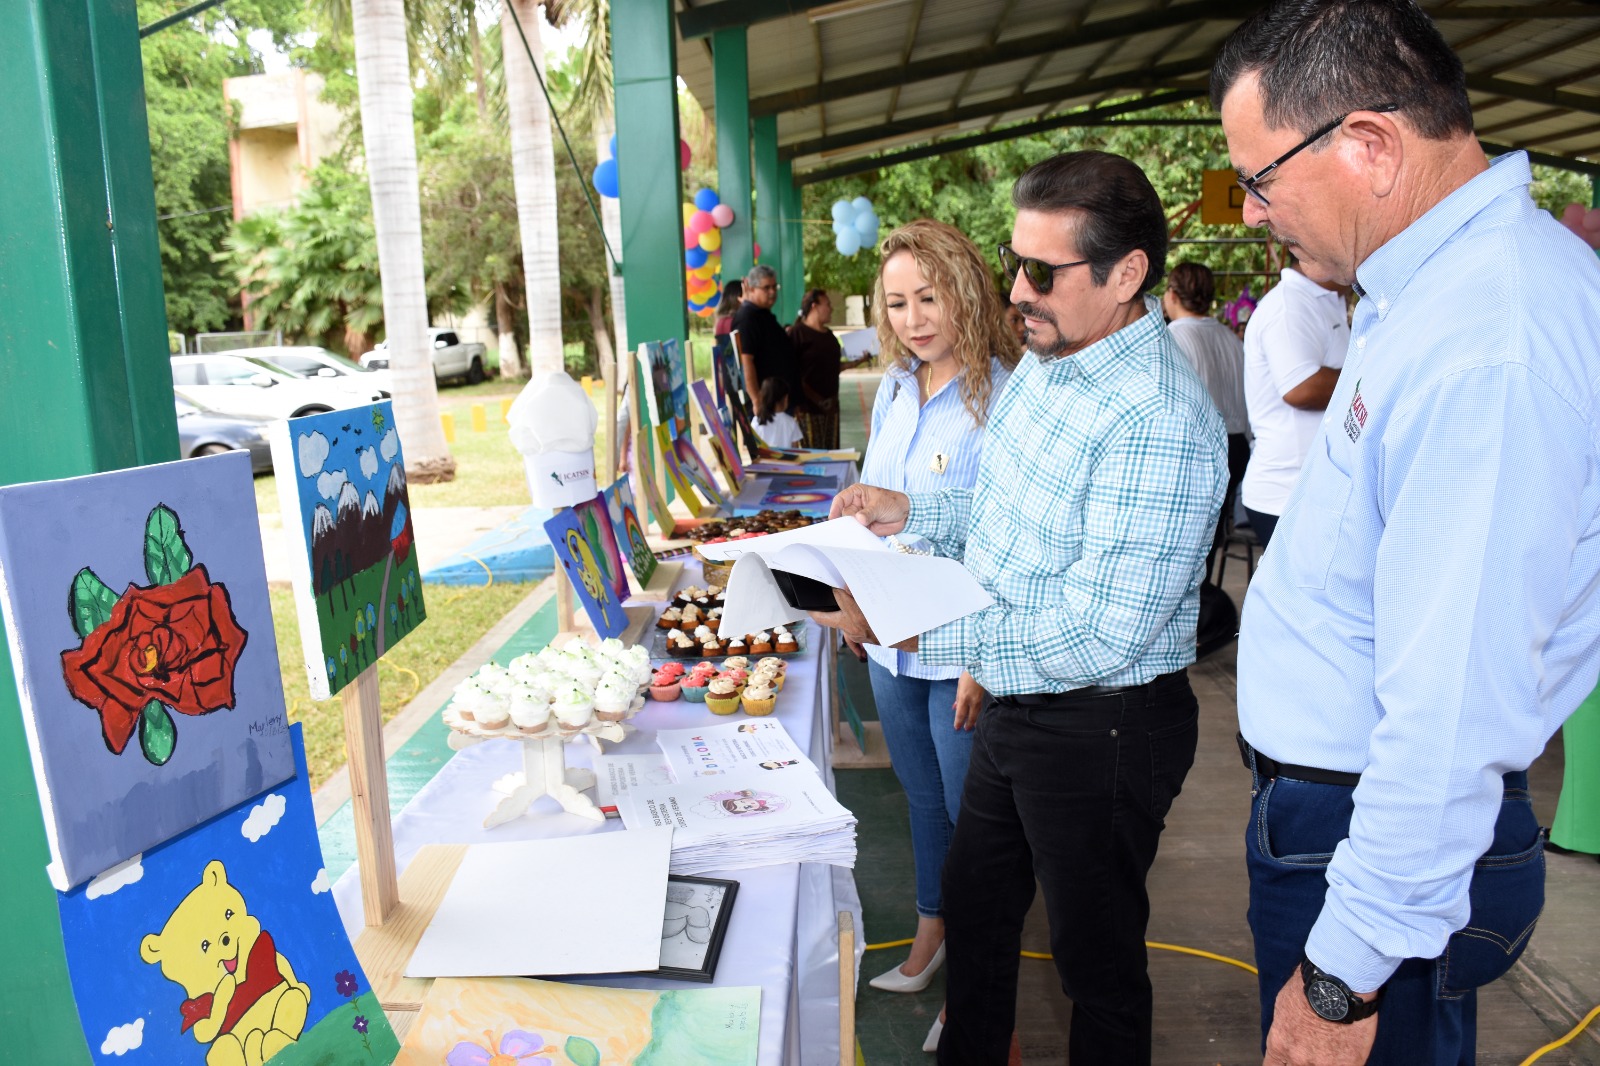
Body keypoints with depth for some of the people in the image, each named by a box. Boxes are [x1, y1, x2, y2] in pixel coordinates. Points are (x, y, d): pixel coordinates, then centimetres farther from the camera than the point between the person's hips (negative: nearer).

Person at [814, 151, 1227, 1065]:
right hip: (1015, 704, 9)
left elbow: (1096, 636, -30)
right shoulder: (1046, 362, 3)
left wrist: (909, 628, -29)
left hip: (1102, 728, -9)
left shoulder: (1159, 421, -28)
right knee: (975, 909, 25)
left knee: (1097, 956, 14)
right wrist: (910, 513, 1)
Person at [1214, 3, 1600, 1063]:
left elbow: (1455, 720, -30)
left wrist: (1346, 975, -23)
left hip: (1398, 848, -9)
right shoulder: (1435, 286, 4)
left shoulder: (1490, 350, -29)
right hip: (1329, 807, 9)